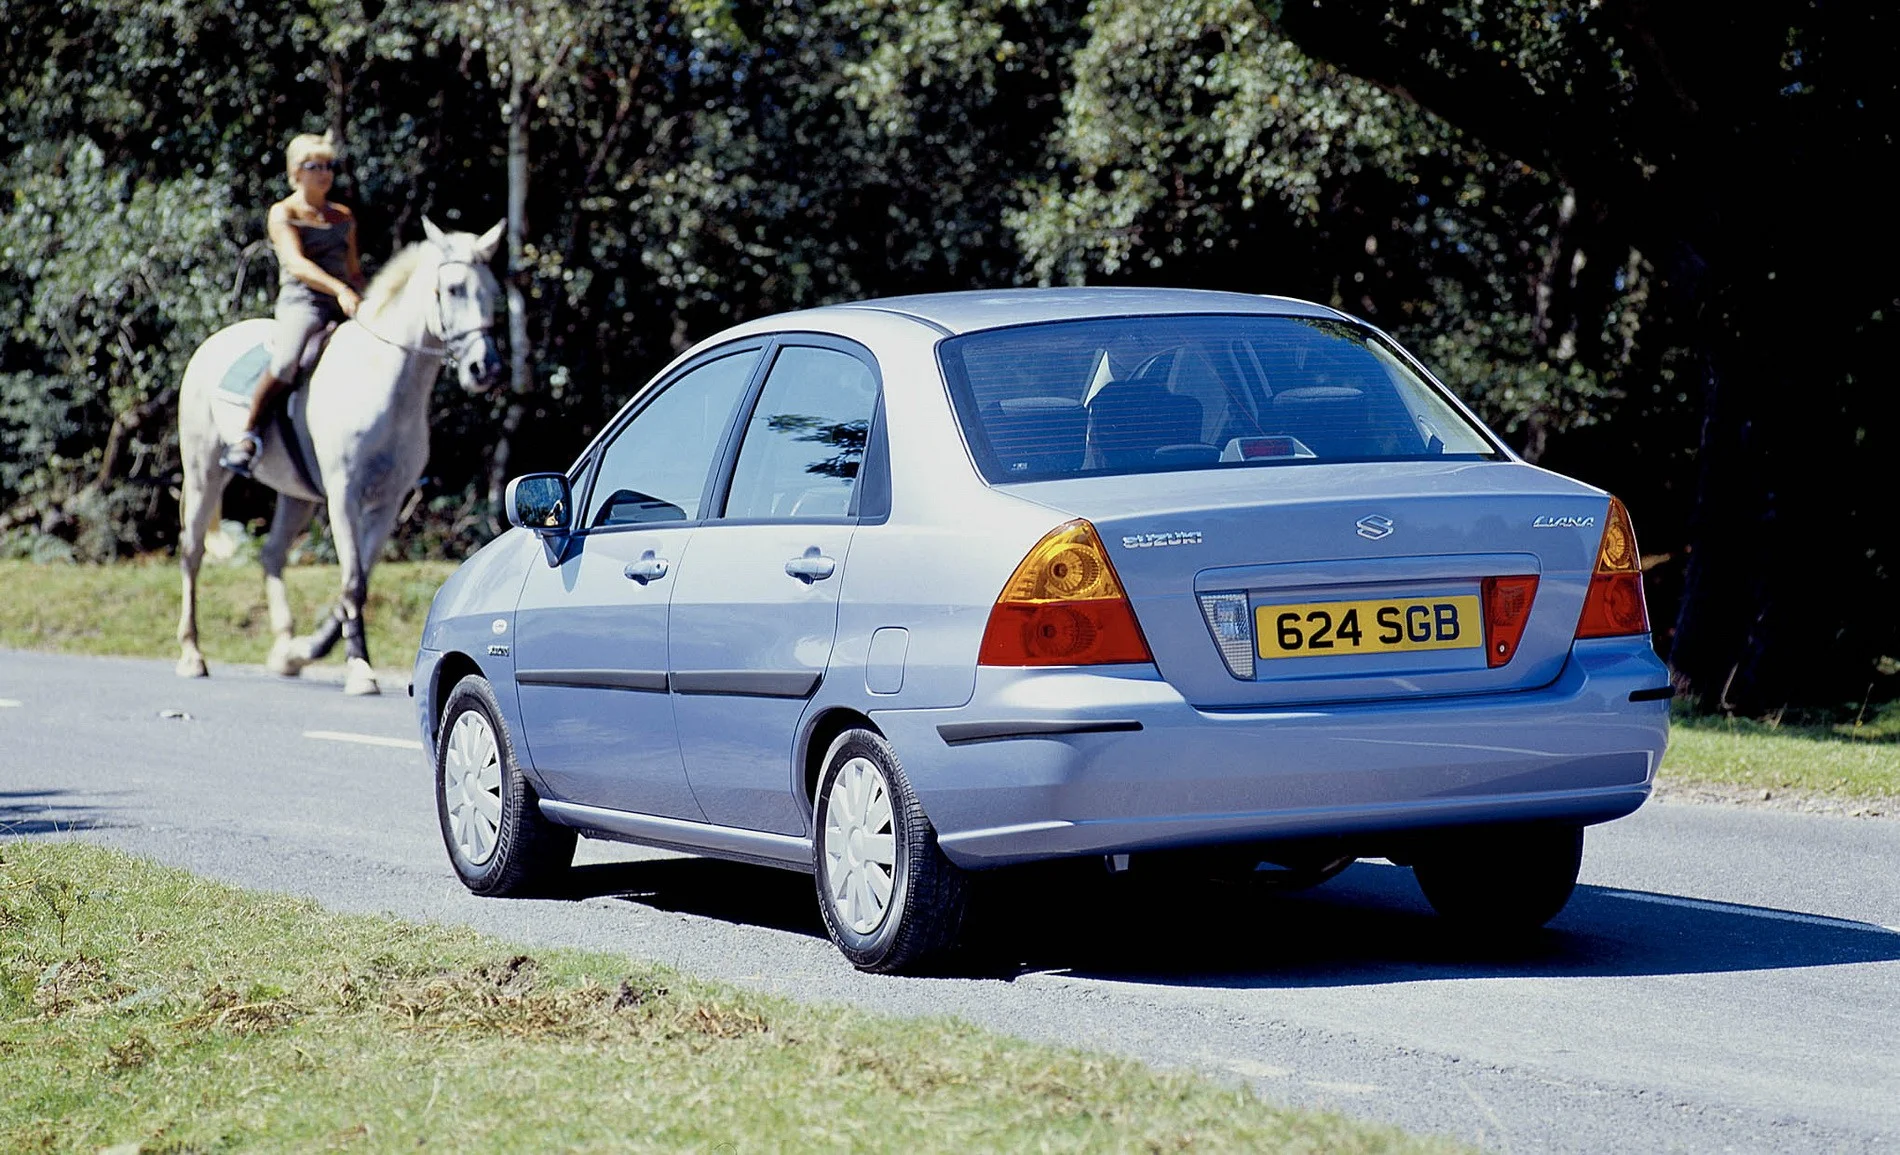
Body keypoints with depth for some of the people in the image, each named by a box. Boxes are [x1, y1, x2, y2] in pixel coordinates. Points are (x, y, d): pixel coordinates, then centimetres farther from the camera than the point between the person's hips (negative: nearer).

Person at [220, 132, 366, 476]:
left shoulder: (343, 217, 19)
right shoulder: (283, 214, 0)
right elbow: (297, 264, -15)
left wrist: (362, 302, 4)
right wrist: (340, 290, -29)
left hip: (344, 306, 6)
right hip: (300, 302, -6)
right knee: (286, 363, -36)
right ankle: (248, 435, -17)